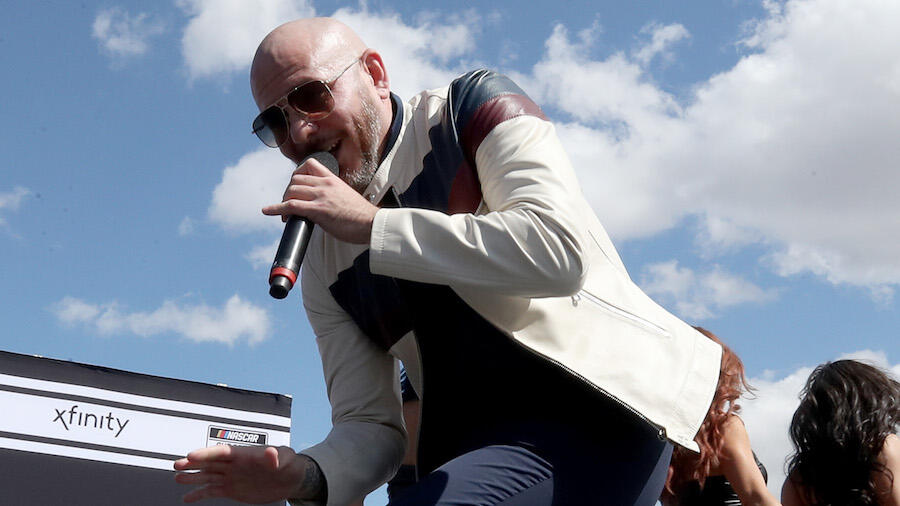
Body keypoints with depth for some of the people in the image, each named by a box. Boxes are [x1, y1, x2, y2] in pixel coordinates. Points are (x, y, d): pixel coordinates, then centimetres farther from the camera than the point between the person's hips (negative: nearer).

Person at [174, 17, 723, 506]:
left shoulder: (474, 106, -2)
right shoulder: (321, 262, 12)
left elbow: (559, 249, -20)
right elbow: (370, 424, 9)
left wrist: (369, 225, -14)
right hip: (479, 450, 6)